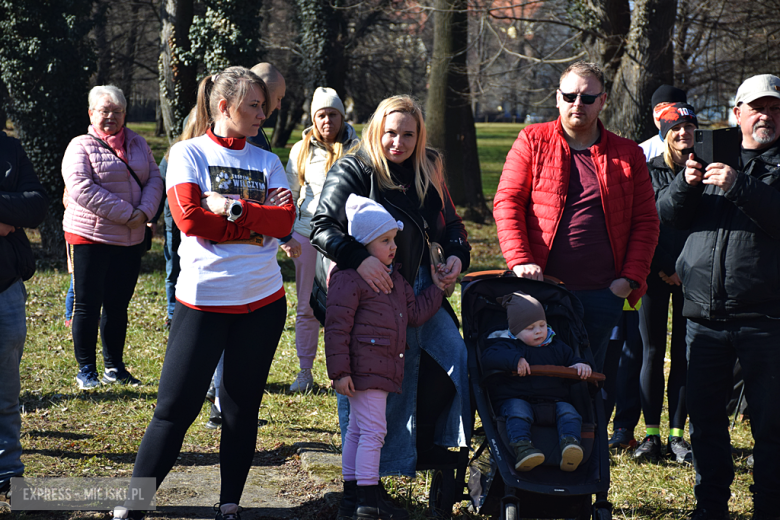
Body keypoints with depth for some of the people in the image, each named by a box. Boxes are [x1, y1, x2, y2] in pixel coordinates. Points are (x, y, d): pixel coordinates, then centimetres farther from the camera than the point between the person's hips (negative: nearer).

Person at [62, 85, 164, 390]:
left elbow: (154, 180, 8)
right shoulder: (81, 147, -6)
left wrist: (144, 212, -12)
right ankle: (86, 370, 10)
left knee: (118, 305, 12)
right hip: (89, 238, -5)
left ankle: (114, 367, 21)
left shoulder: (137, 144, 11)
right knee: (88, 306, 1)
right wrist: (126, 213, -19)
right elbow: (81, 187, -17)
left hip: (131, 240, 5)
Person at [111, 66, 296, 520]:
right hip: (203, 299, -4)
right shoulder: (188, 153, 0)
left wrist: (233, 207, -14)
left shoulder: (267, 162, 10)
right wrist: (255, 226, -10)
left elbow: (285, 220, -3)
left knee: (242, 407, 8)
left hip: (263, 300, 4)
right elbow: (190, 218, -14)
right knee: (176, 407, -3)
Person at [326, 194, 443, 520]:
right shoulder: (349, 278, -13)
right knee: (373, 430, -10)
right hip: (363, 370, -10)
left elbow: (415, 313, 21)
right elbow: (337, 327, -16)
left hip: (383, 369, 10)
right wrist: (339, 371, -19)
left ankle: (352, 489, 27)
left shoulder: (395, 279, 16)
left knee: (358, 429, 18)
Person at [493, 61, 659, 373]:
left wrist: (632, 277, -3)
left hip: (603, 294, 2)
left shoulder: (628, 155, 10)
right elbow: (507, 203, -1)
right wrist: (520, 260, -14)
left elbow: (645, 221, 8)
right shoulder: (532, 142, 5)